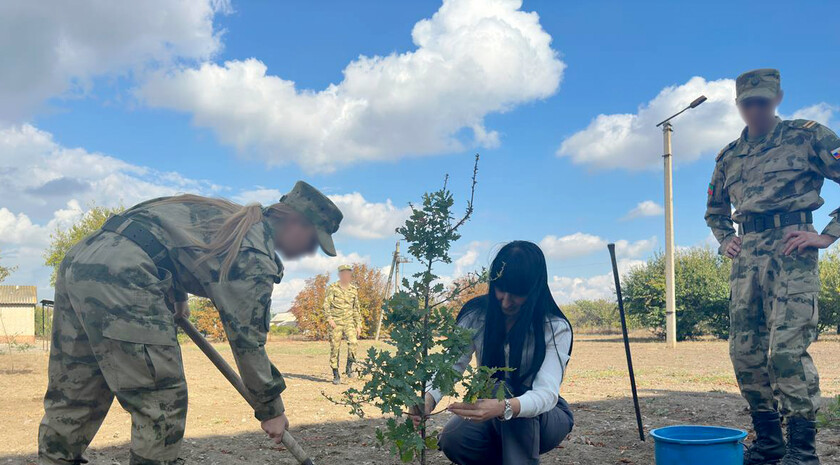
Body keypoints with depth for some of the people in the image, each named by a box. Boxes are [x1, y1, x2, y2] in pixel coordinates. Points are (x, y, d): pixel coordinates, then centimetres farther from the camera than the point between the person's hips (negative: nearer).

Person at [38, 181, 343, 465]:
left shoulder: (229, 215, 22)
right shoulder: (256, 254, -4)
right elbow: (247, 338, -3)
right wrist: (270, 408, 6)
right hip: (120, 277, -10)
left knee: (72, 396, 16)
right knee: (162, 401, -1)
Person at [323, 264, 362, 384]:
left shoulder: (354, 290, 12)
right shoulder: (333, 288, -1)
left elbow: (356, 308, 17)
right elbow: (326, 304, -5)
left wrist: (358, 325, 12)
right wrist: (329, 318, -19)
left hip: (349, 321, 3)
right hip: (335, 322, -3)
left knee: (353, 342, -21)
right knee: (335, 348, -2)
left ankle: (349, 366, -2)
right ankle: (336, 375, 8)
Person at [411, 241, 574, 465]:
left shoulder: (556, 328, -22)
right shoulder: (476, 314, -12)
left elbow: (547, 393, -35)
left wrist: (503, 407, -56)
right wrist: (428, 399, -43)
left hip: (545, 416, -3)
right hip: (492, 410, 3)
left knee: (506, 391, -35)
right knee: (452, 440, -28)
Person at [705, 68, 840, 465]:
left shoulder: (807, 136, 3)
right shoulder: (729, 157, 18)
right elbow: (714, 211, 33)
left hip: (790, 249, -6)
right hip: (746, 257, 6)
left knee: (787, 349, -15)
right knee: (744, 351, 3)